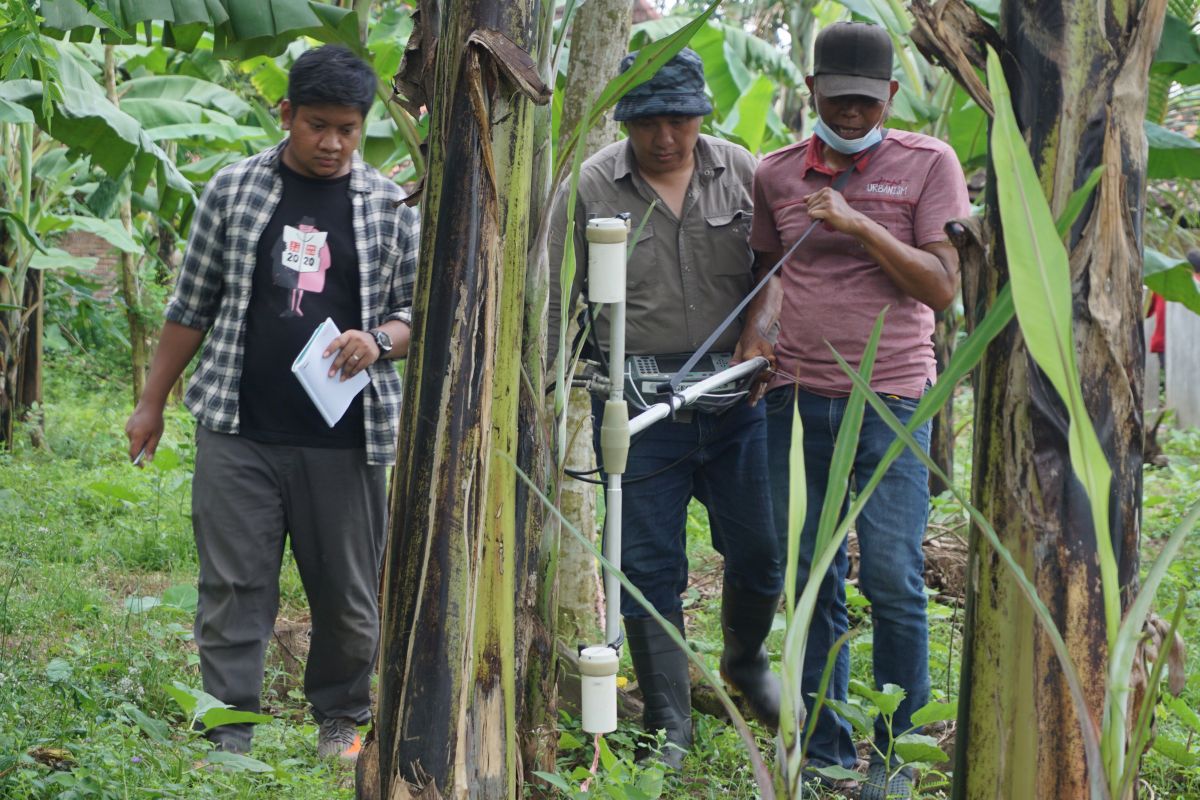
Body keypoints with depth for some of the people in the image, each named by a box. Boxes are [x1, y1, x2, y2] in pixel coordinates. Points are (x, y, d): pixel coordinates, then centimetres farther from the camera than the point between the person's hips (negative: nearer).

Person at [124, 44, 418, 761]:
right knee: (234, 586, -2)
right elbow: (193, 305, 12)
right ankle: (228, 737, 3)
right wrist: (153, 402, 12)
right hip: (240, 432, 0)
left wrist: (380, 341, -12)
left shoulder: (391, 207, 6)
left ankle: (342, 721, 26)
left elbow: (419, 313, 10)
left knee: (348, 594, 7)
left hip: (347, 439, 1)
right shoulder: (235, 190, 6)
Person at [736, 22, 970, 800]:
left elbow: (944, 288, -7)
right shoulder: (776, 174, 9)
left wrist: (858, 224, -15)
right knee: (812, 583, 6)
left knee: (893, 582, -5)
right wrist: (755, 335, 3)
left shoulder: (928, 164, -1)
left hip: (890, 400, -3)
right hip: (797, 398, 3)